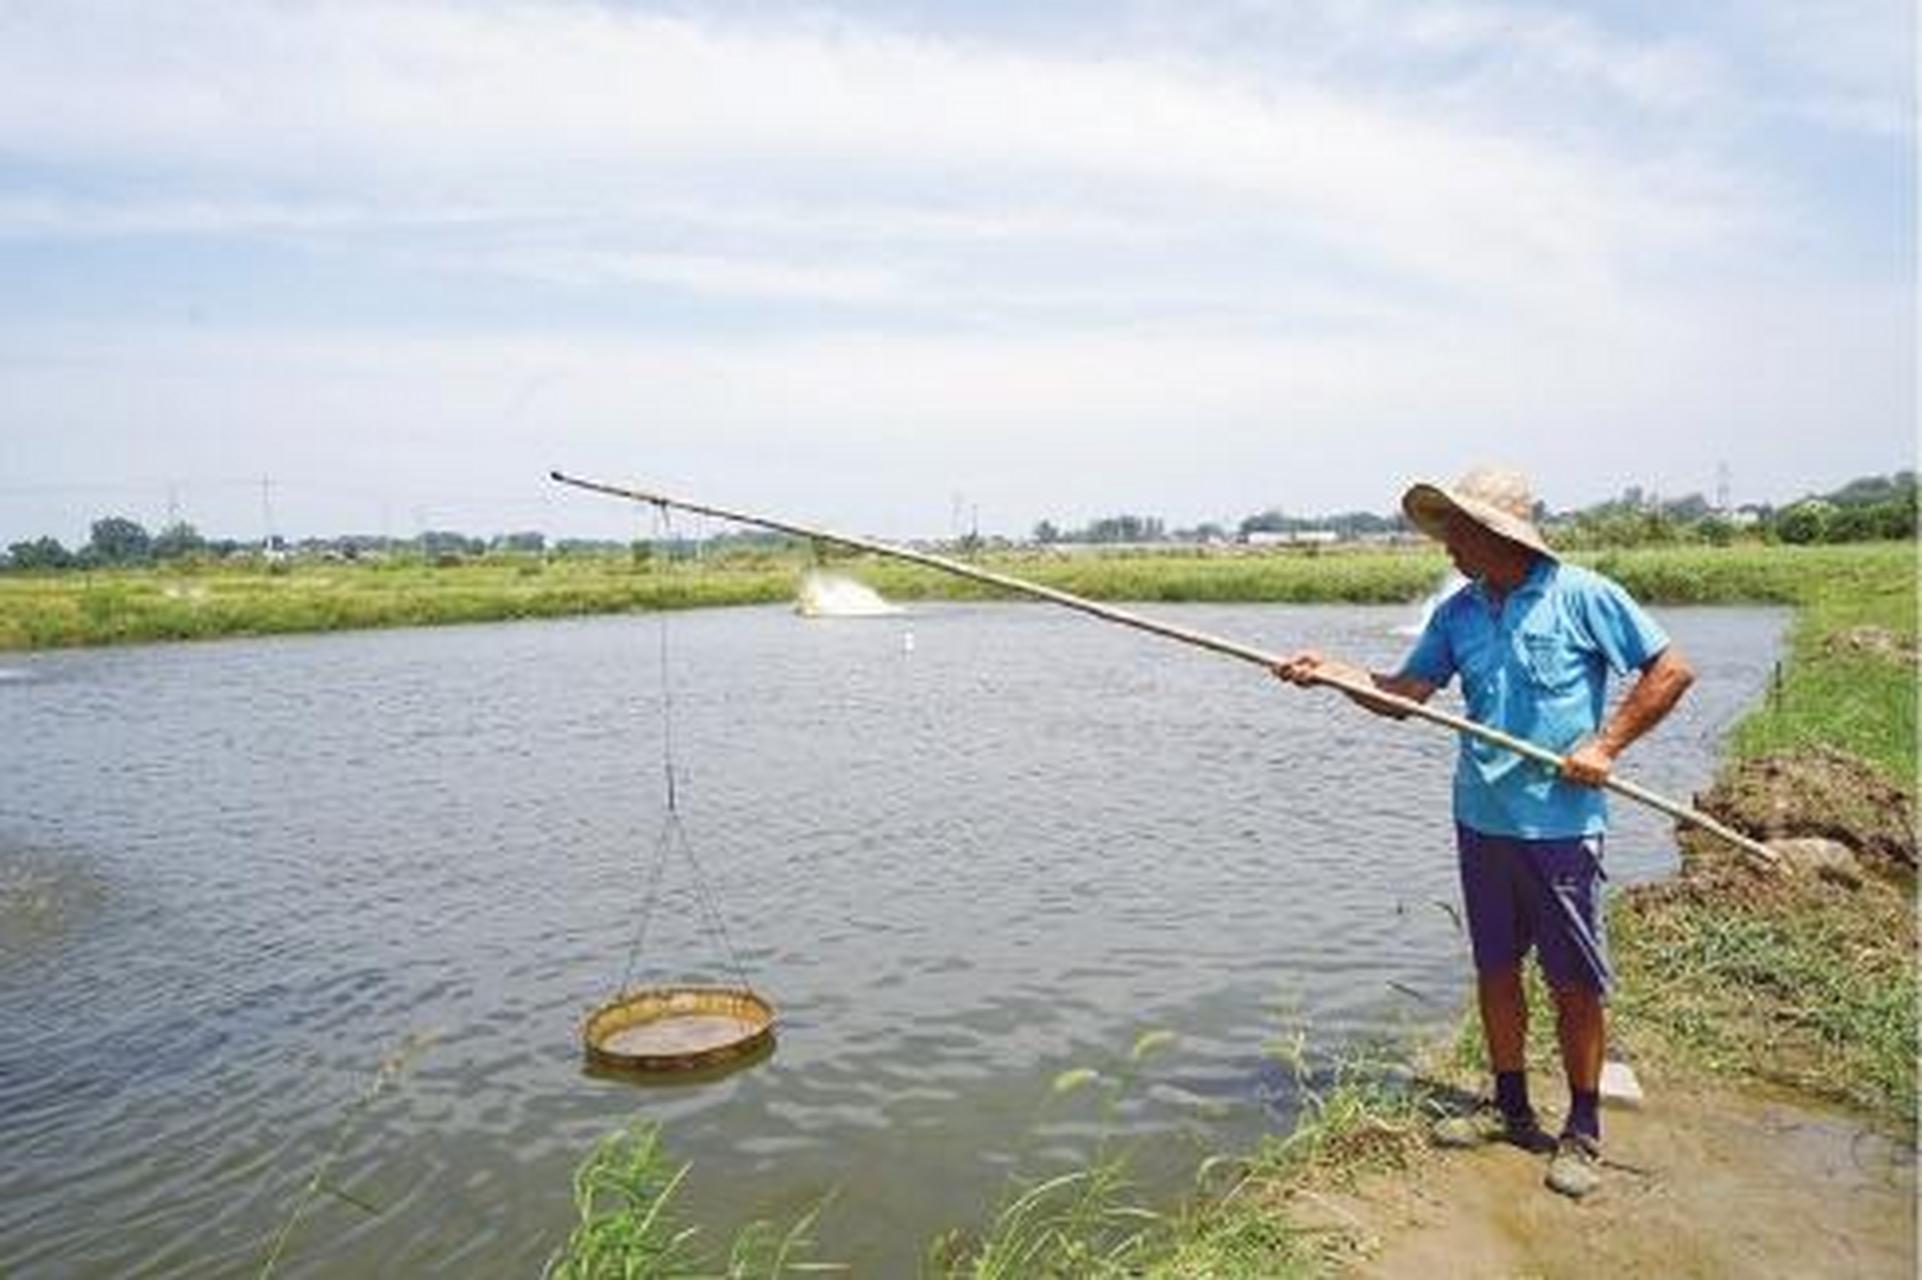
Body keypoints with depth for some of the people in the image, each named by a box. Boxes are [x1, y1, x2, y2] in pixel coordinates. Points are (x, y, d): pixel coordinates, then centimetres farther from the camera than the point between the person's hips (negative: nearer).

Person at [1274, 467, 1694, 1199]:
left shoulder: (1583, 596, -9)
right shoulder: (1458, 613, 6)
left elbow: (1671, 671, -5)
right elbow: (1403, 694, 6)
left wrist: (1606, 745, -13)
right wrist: (1332, 673, -8)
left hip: (1559, 824, -5)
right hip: (1481, 819, 6)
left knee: (1575, 981, 5)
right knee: (1495, 968, 15)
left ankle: (1583, 1132, 23)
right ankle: (1510, 1108, 32)